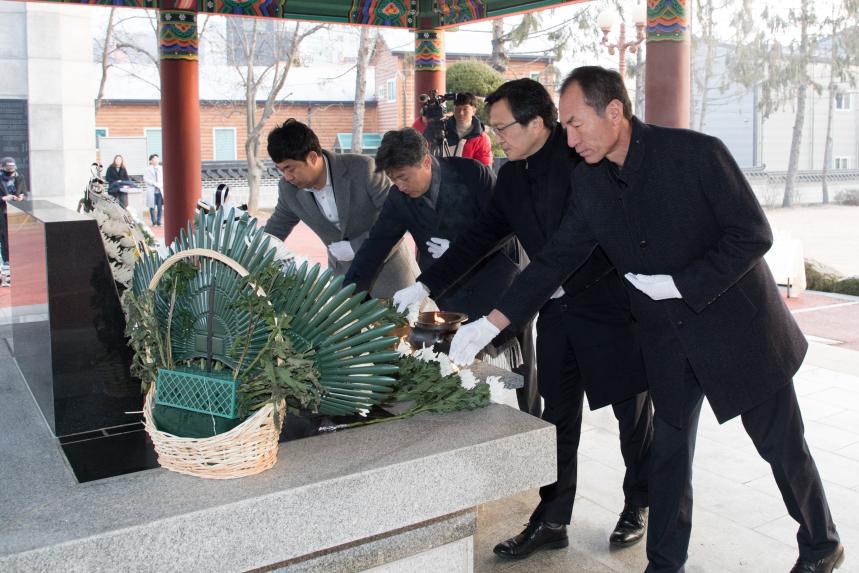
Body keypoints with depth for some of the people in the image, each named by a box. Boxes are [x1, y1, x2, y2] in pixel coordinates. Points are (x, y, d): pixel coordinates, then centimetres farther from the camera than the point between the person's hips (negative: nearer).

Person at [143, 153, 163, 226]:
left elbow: (164, 178, 11)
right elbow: (145, 179, -4)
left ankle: (158, 222, 9)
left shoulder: (161, 168, 10)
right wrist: (154, 183, -13)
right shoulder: (147, 169, 2)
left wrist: (161, 184, -7)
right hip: (151, 190, -2)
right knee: (152, 207, 0)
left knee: (160, 207, -1)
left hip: (160, 190, 2)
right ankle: (154, 222, 10)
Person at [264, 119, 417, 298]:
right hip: (344, 274, 4)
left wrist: (355, 247, -23)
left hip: (387, 269, -3)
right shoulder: (288, 189, -10)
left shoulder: (362, 169, -24)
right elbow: (275, 230, 9)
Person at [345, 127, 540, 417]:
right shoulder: (399, 197, -5)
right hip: (452, 293, 3)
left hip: (496, 271, -3)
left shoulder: (470, 173, -17)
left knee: (519, 362, 4)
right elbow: (375, 245, -4)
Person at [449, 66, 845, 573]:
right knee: (669, 454, 12)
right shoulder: (590, 183, -3)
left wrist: (679, 283, -22)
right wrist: (492, 323, -6)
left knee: (782, 445, 12)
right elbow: (555, 259, 0)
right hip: (669, 342, 4)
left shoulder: (696, 153, -19)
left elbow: (754, 234, -16)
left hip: (739, 328, -4)